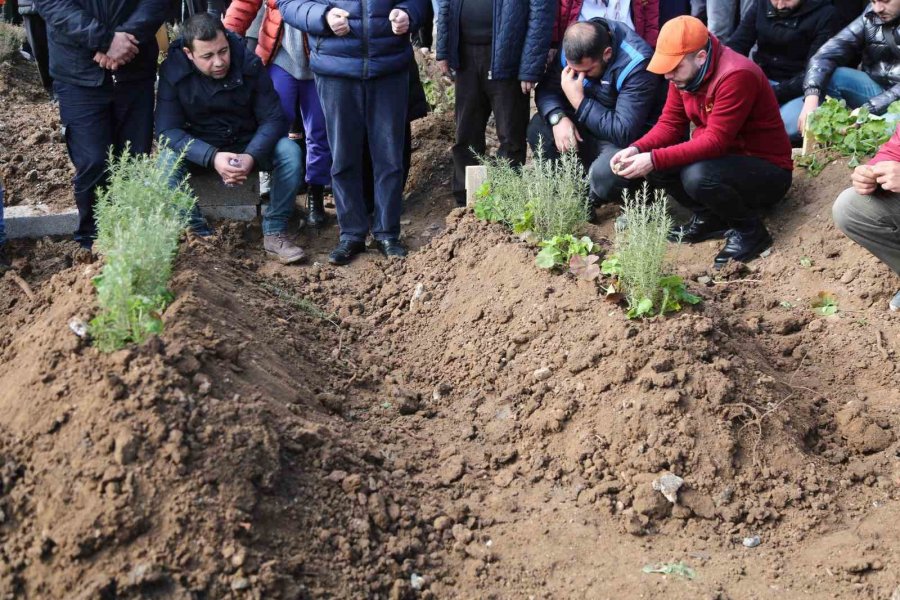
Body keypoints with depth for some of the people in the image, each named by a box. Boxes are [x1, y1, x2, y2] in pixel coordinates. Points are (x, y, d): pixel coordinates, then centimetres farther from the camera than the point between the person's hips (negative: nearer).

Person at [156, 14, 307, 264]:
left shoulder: (250, 64, -17)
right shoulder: (172, 71, -19)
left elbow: (273, 119, -15)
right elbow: (168, 129, -22)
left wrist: (252, 156, -35)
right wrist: (212, 157, -38)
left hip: (248, 146, 1)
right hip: (199, 149, -1)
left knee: (289, 152, -27)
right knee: (168, 161, -32)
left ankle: (275, 232, -15)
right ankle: (199, 234, -19)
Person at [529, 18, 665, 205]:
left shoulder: (636, 64, -30)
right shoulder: (574, 47, -10)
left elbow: (624, 133, -34)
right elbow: (546, 88, -2)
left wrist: (579, 102, -33)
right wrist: (558, 118, -24)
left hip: (634, 137, -7)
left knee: (604, 173, -36)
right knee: (538, 128, -8)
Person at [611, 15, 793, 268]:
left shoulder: (736, 75, -29)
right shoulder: (684, 70, -4)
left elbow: (715, 142, -32)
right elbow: (670, 124, 1)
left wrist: (655, 159, -35)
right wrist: (637, 150, -19)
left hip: (767, 170, -8)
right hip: (726, 158, 8)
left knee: (698, 176, -35)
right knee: (653, 163, -12)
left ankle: (750, 230, -9)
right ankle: (710, 217, 6)